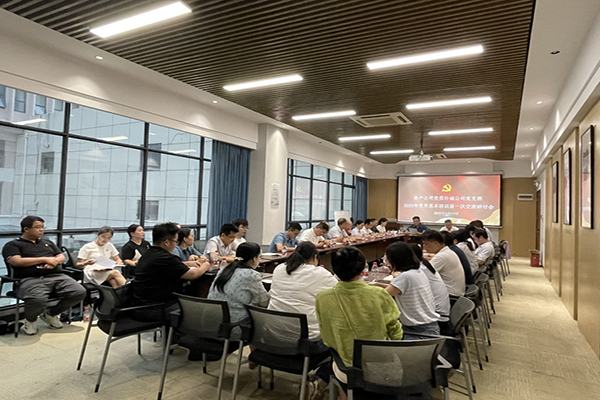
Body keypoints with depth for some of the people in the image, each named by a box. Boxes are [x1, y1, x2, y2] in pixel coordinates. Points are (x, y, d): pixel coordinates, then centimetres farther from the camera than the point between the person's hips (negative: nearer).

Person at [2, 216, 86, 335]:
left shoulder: (47, 242, 30)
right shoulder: (12, 245, 13)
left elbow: (62, 257, 24)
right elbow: (16, 262, -5)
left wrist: (54, 261, -1)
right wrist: (44, 259, -3)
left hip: (57, 276, 5)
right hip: (31, 279, -5)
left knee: (80, 292, -20)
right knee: (37, 300, -39)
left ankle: (51, 314, 8)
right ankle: (30, 320, 1)